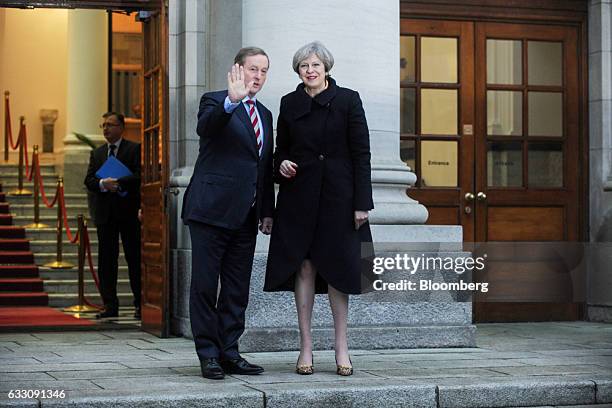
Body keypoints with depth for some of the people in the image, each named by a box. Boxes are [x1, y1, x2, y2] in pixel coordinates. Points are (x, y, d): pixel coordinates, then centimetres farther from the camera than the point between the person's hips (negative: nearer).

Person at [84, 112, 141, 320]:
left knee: (134, 259, -1)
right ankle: (110, 306, 7)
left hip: (129, 211, -4)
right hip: (105, 214, 5)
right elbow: (89, 180, 7)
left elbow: (140, 175, -11)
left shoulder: (135, 149, 1)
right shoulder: (97, 153, 16)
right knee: (106, 261, 3)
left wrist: (118, 183, -20)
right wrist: (103, 184, -13)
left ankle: (140, 304, 4)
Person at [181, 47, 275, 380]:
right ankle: (208, 355, 3)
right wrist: (232, 101, -42)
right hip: (211, 210, -7)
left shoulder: (264, 115, 19)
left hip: (245, 216, 7)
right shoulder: (215, 101, -2)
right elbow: (204, 127, -26)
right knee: (205, 285, -2)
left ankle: (229, 352, 15)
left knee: (237, 289, 8)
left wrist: (267, 211, 13)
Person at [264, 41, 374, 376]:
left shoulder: (348, 100, -1)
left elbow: (361, 153, -3)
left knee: (336, 267, 2)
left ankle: (341, 346, 12)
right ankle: (306, 346, 6)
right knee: (304, 268, 0)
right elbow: (281, 149, 17)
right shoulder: (289, 103, 8)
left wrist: (361, 202, -8)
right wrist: (282, 164, -8)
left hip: (337, 197, -2)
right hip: (299, 197, 2)